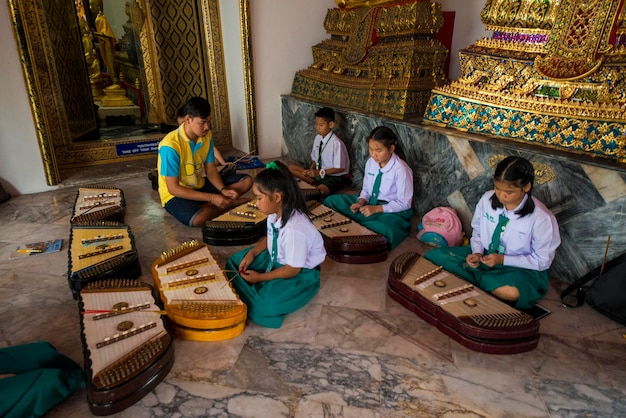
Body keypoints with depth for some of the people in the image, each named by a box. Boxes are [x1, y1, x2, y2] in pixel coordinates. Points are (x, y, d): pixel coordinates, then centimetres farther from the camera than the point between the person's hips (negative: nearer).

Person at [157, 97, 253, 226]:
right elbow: (173, 188, -24)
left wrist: (223, 190, -18)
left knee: (246, 180, -3)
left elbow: (211, 170, 2)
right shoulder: (170, 146, -25)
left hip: (199, 187, 7)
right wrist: (212, 198, -27)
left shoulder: (207, 136, -5)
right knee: (198, 218, -40)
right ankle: (229, 204, -10)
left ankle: (203, 206, -14)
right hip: (176, 195, -7)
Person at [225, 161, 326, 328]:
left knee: (263, 305, -28)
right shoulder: (275, 213, -9)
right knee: (235, 262, 10)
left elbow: (292, 269, -27)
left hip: (300, 273, -9)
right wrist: (252, 253, -6)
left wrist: (260, 278, -18)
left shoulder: (295, 229, -35)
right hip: (276, 258, 9)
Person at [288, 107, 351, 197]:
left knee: (321, 190, -39)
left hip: (336, 177, -8)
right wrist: (311, 170, -10)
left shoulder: (336, 143, -21)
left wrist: (320, 172, -21)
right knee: (291, 168, -3)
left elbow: (340, 168, -17)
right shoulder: (317, 138, 0)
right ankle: (317, 184, -11)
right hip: (319, 172, 8)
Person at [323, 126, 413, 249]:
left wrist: (376, 209, -24)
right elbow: (366, 190, 9)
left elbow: (404, 203, -16)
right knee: (331, 201, -3)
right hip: (370, 203, 6)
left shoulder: (401, 170, -21)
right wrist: (361, 202, -14)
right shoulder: (370, 163, -3)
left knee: (381, 229, -40)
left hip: (393, 210, -6)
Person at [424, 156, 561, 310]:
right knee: (433, 256, -12)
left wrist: (502, 259, -21)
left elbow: (542, 261, -11)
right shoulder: (487, 199, -10)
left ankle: (473, 276, -11)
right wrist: (477, 253, -15)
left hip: (518, 267, -3)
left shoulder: (542, 219, -20)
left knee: (512, 291, -40)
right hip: (484, 256, 4)